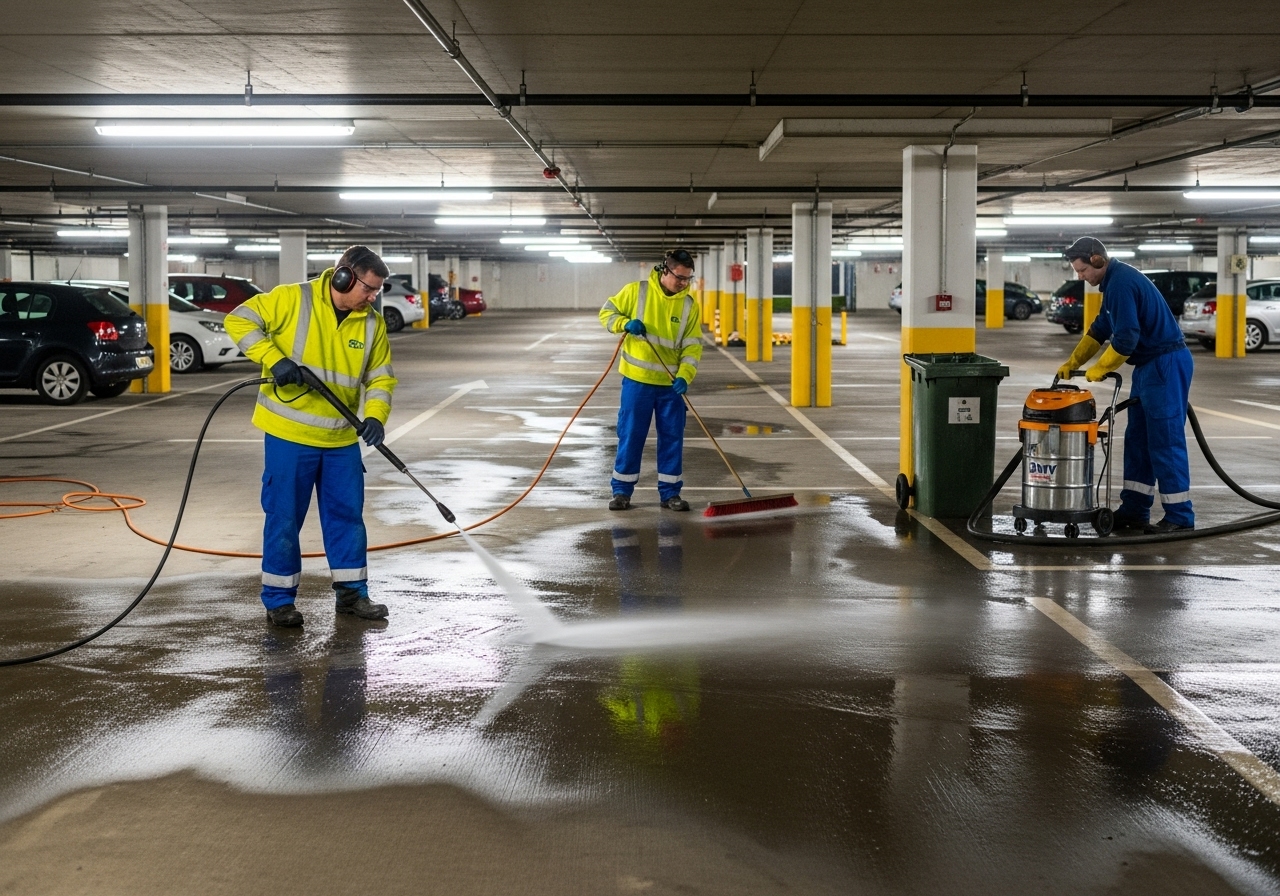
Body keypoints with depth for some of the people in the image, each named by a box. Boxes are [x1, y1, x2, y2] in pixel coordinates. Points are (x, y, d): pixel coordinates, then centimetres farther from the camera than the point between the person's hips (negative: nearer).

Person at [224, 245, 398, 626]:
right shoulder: (292, 299, -11)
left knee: (347, 513, 11)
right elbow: (239, 321, -11)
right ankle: (279, 600, 13)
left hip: (341, 439, 5)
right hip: (288, 434, -5)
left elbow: (381, 377, 8)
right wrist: (274, 359, -23)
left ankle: (351, 592, 24)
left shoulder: (371, 323, 3)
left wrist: (375, 416, -10)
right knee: (284, 517, 2)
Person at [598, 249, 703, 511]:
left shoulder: (689, 305, 0)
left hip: (671, 383, 2)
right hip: (637, 379, -2)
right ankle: (622, 490, 14)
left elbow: (692, 347, -2)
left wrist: (684, 376, -17)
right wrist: (625, 324, -17)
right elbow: (607, 313, 4)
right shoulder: (636, 291, -5)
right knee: (630, 435, 3)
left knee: (672, 437, 5)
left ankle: (670, 492, 16)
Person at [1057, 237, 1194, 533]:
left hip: (1166, 365, -11)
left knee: (1165, 441, -7)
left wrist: (1099, 369, -10)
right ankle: (1134, 510, 15)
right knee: (1138, 440, 11)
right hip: (1149, 365, 11)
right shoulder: (1115, 280, 14)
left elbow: (1126, 338, -24)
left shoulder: (1122, 283, -20)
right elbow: (1100, 329, 23)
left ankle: (1180, 516, -3)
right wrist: (1072, 363, 18)